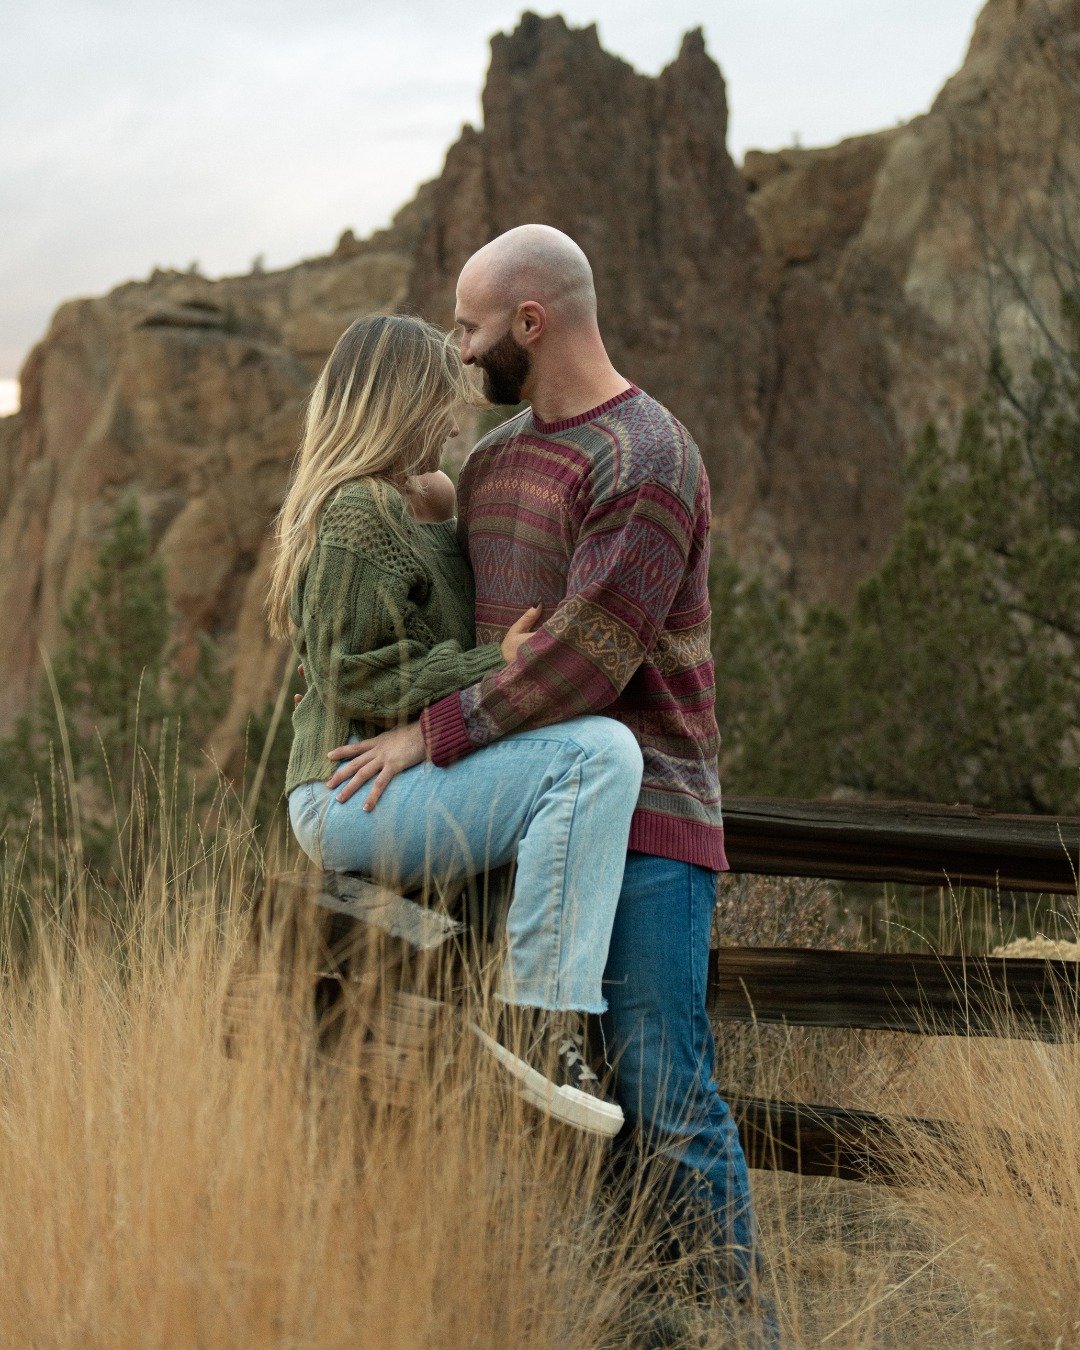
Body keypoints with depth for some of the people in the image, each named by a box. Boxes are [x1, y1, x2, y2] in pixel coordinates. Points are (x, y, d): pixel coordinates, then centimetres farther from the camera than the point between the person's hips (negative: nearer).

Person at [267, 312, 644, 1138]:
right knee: (598, 752, -28)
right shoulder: (358, 515, -12)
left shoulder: (420, 503, 20)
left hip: (386, 790, 11)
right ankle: (540, 1023, -30)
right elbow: (352, 675, -19)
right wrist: (492, 668, -21)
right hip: (359, 796, -11)